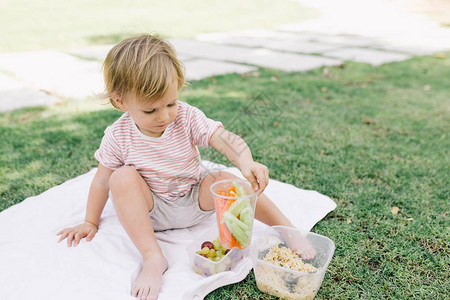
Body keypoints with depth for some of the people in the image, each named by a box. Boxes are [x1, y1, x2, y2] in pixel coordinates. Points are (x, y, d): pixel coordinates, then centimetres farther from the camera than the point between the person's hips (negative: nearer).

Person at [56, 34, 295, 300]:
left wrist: (247, 162, -46)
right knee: (122, 177, -28)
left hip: (196, 201, 1)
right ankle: (153, 258, -30)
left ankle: (288, 229, -14)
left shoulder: (187, 117, -14)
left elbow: (225, 138, -26)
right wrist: (91, 222, 6)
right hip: (152, 211, 0)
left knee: (224, 180, -27)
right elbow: (102, 180, -1)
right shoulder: (118, 137, -14)